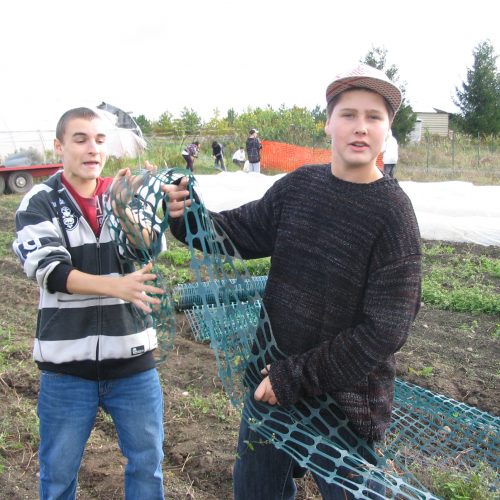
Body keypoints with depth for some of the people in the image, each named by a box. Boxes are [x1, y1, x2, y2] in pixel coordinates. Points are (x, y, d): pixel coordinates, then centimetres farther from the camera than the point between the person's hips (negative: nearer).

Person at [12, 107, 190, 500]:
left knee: (147, 461, 15)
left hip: (132, 355, 2)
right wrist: (116, 285, -33)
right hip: (67, 363, -2)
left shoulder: (126, 194, 3)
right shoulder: (40, 203, -3)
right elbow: (48, 270, -18)